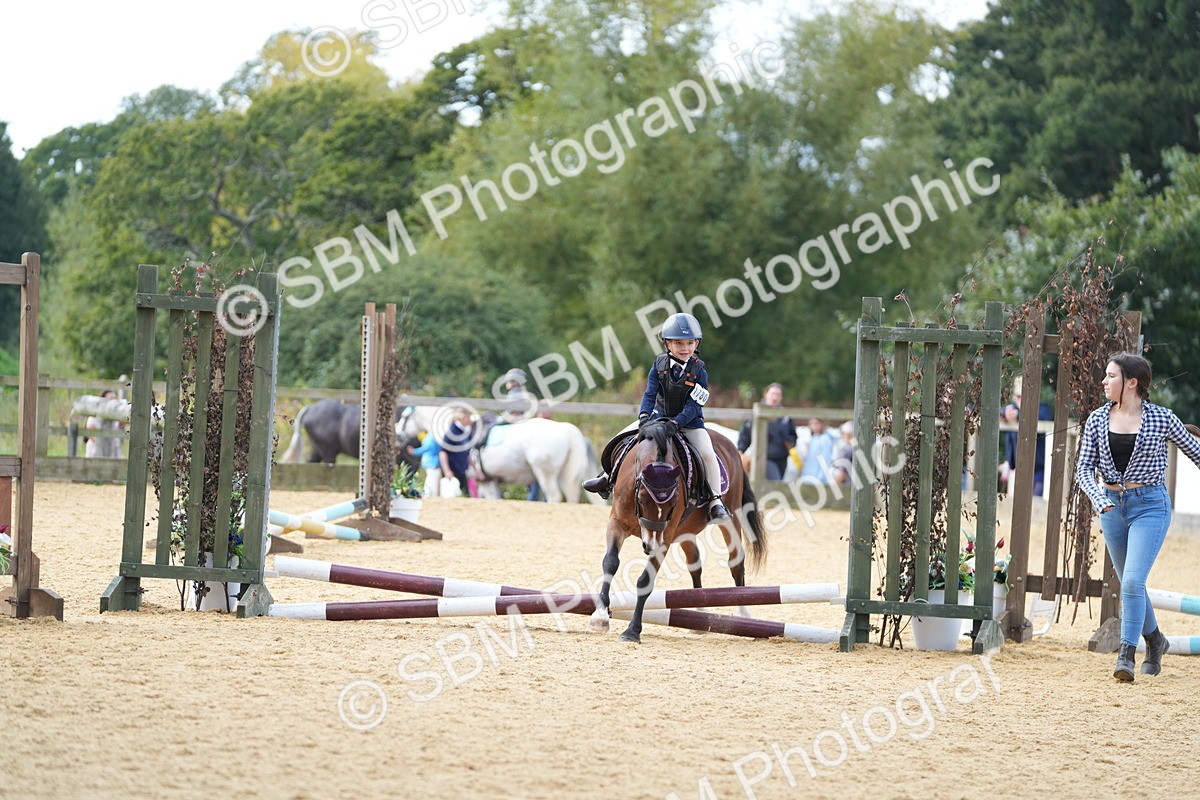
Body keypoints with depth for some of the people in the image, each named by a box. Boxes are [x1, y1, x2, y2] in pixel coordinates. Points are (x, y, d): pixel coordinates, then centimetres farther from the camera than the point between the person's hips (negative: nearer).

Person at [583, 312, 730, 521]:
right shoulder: (659, 365, -4)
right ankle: (609, 477, 22)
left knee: (708, 453, -23)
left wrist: (678, 421, -32)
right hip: (659, 417, 3)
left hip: (690, 422, -3)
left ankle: (715, 501, -16)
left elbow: (694, 404, -18)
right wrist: (644, 415, -30)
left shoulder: (698, 370, -11)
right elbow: (650, 393, -11)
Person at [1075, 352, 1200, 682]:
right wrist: (1100, 500, -22)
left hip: (1150, 506, -5)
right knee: (1130, 584, 16)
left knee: (1133, 581, -19)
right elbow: (1084, 469, -3)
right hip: (1111, 506, 5)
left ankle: (1126, 656, -15)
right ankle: (1154, 641, 38)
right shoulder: (1097, 420, 1)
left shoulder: (1161, 419, -7)